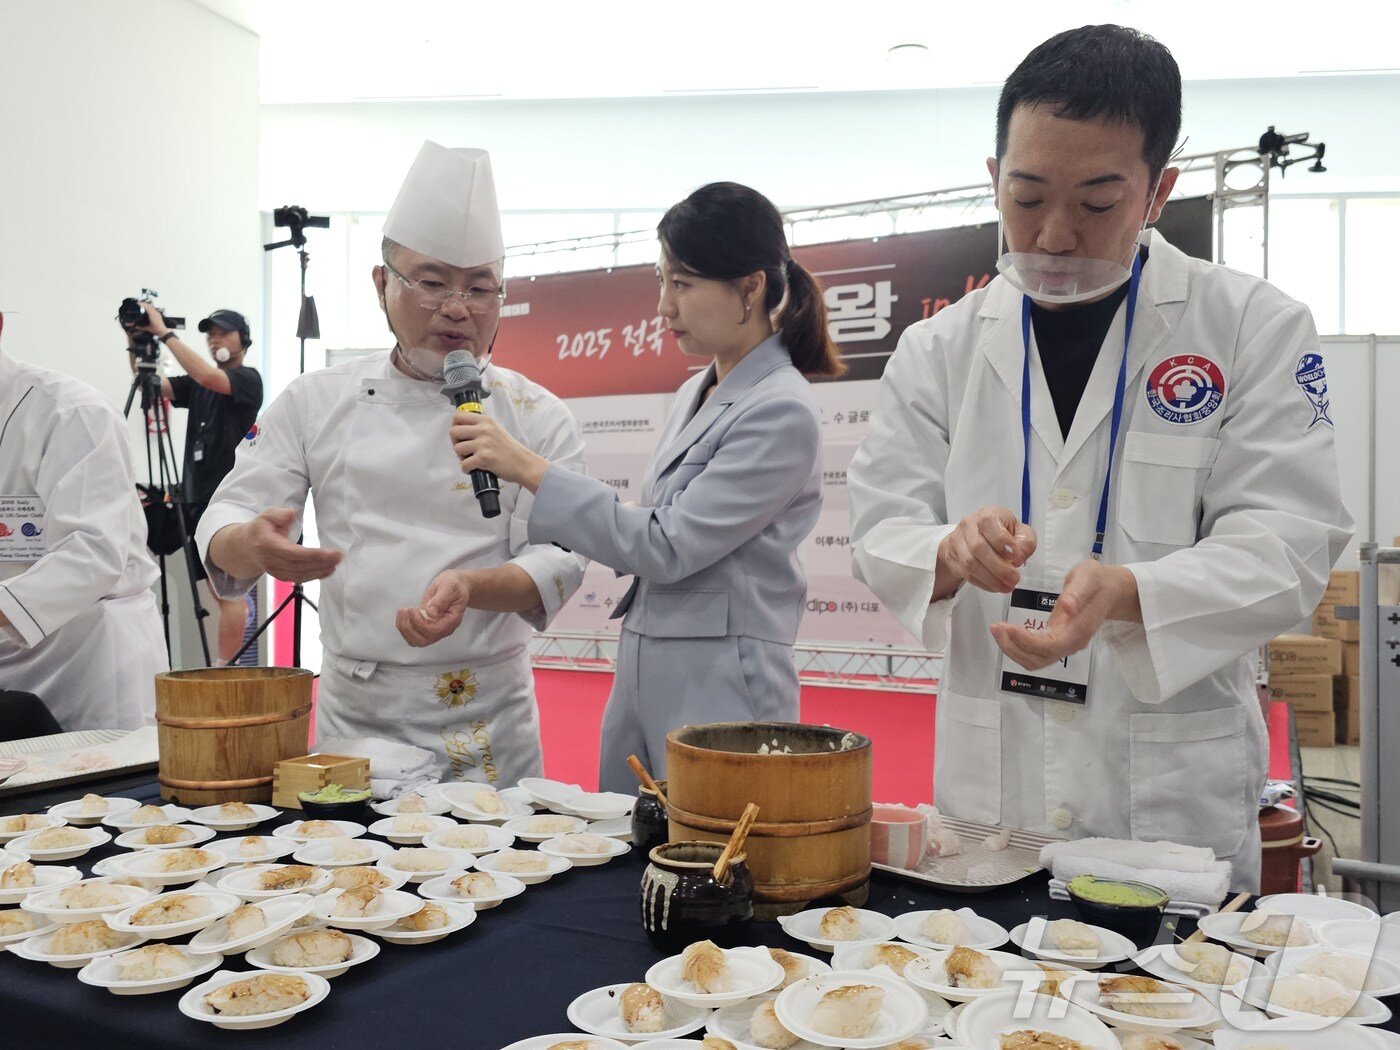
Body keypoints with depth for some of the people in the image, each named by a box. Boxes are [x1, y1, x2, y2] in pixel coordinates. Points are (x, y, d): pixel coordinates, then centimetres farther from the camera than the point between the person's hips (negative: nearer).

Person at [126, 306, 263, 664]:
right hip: (198, 496, 7)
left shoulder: (248, 379, -3)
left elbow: (208, 376, -21)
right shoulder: (196, 386, 18)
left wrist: (165, 333, -18)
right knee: (217, 587, 12)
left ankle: (226, 669, -5)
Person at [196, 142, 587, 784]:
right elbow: (229, 516, 1)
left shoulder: (537, 417, -1)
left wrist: (471, 588, -28)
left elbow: (559, 557, -8)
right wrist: (250, 546, -23)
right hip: (351, 708, 2)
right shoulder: (316, 402, 4)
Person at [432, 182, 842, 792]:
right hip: (644, 676, 8)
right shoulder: (696, 394, 12)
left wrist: (527, 468, -17)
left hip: (721, 691, -8)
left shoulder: (782, 413, -15)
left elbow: (667, 547, -19)